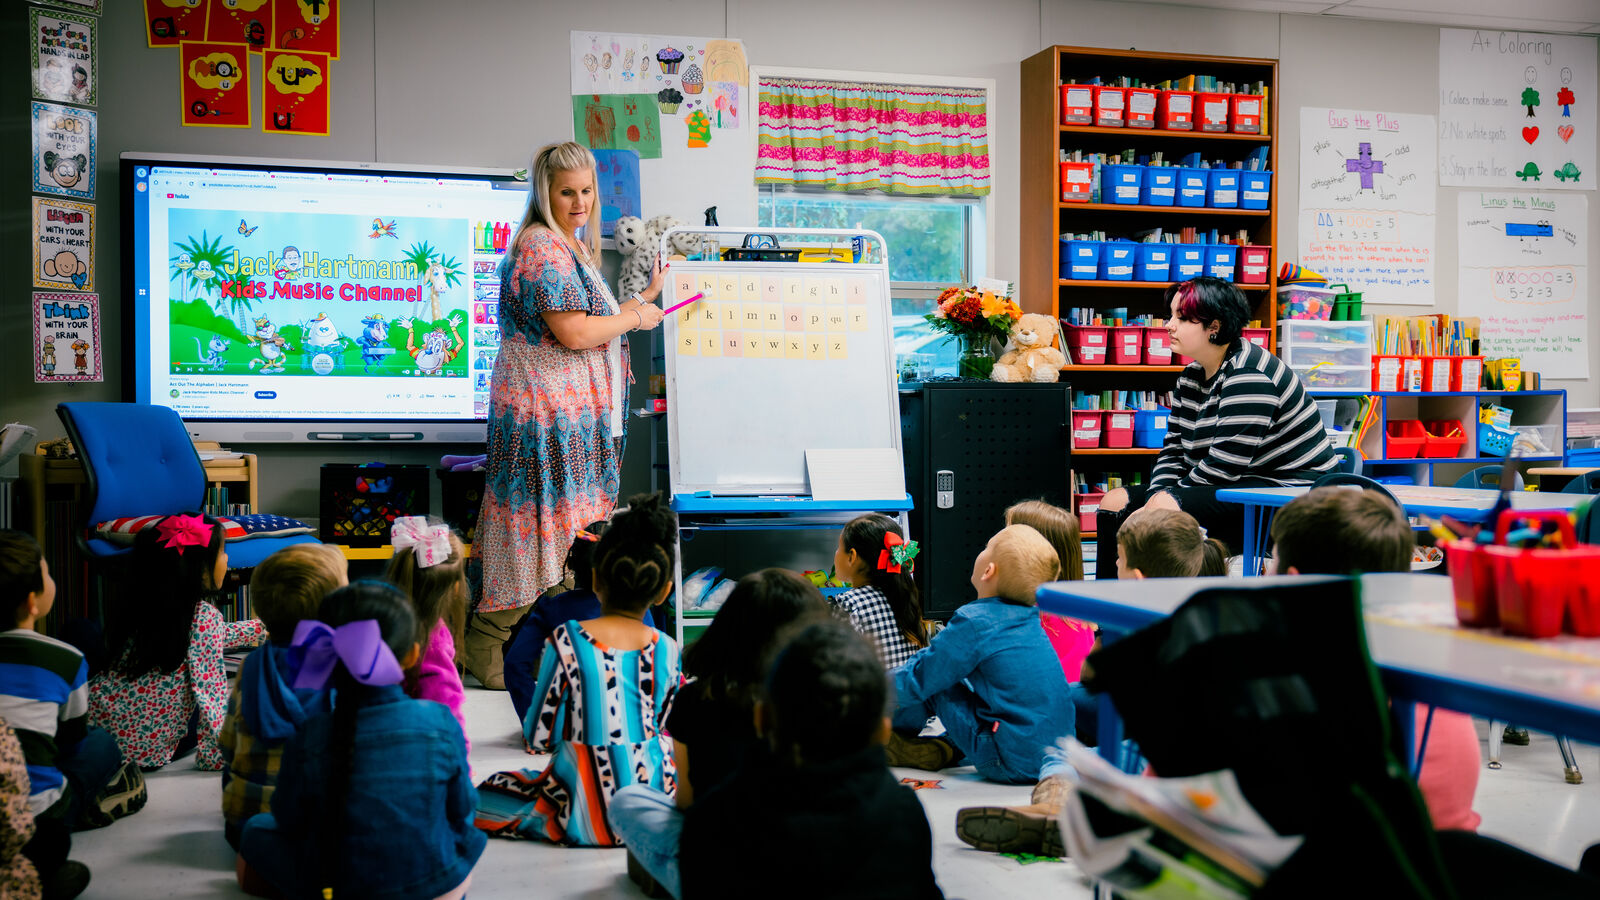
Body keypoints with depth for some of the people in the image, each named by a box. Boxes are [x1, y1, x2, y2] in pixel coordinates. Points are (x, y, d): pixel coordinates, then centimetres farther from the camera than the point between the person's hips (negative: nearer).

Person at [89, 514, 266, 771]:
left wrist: (262, 628, 39)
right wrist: (214, 756, -8)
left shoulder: (146, 606, 8)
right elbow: (208, 690, -16)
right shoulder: (205, 615, -14)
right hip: (143, 752, -5)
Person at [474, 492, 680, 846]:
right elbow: (665, 731, 7)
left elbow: (538, 739, -9)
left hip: (587, 819, -3)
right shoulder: (667, 650, -6)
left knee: (484, 794, 22)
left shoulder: (566, 641, -15)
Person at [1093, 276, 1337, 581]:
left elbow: (1224, 466, -24)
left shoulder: (1249, 378, -19)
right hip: (1239, 487, 10)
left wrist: (1162, 504, -17)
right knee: (1116, 501, 2)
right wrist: (1158, 494, -10)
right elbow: (1173, 451, 11)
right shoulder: (1192, 377, 11)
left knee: (1166, 507, -31)